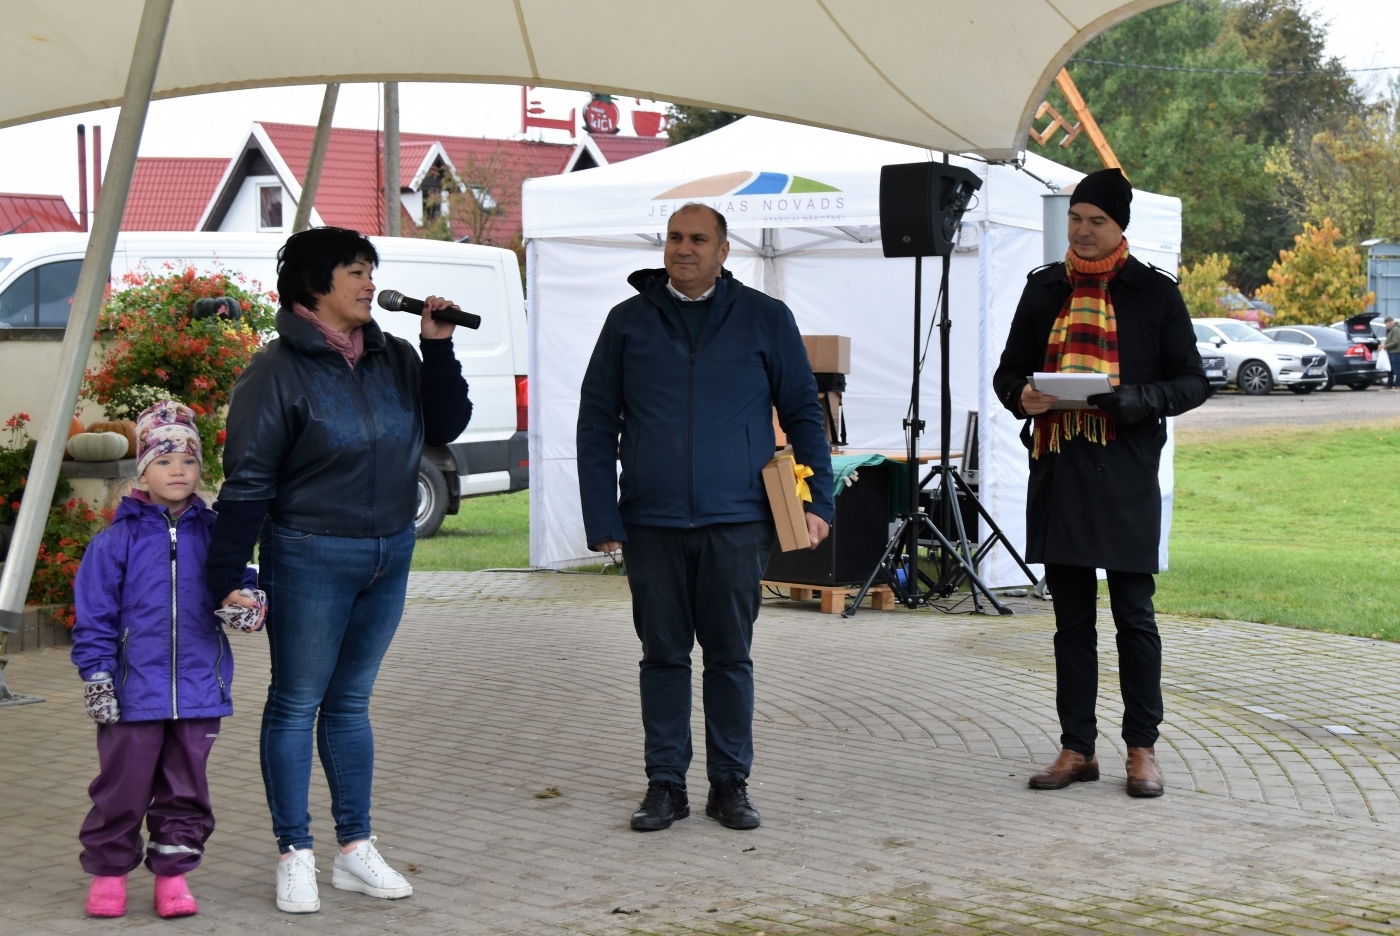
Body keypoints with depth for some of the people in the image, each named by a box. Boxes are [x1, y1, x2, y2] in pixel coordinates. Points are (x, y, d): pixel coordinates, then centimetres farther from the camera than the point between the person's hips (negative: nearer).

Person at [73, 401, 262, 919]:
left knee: (186, 787, 10)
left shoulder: (214, 534, 5)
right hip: (134, 692, -2)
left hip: (199, 689, 2)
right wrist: (96, 676, -6)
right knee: (122, 787, 5)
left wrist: (248, 600, -15)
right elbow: (94, 614, -1)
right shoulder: (117, 540, -2)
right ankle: (108, 870, 20)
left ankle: (173, 871, 21)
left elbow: (240, 582, 10)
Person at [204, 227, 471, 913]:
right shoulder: (278, 370, -12)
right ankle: (296, 856, 12)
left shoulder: (394, 358, 6)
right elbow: (248, 479, -13)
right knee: (296, 704, 4)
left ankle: (356, 849, 21)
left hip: (389, 556, 6)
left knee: (351, 703, 15)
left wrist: (438, 348, -3)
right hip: (310, 558, -6)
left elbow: (446, 427, 7)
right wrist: (227, 578, -15)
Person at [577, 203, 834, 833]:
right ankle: (665, 784, 16)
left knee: (730, 656, 6)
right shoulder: (629, 322, 7)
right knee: (663, 656, 7)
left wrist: (817, 500, -1)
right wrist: (601, 517, -2)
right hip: (651, 522, 1)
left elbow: (803, 414, 9)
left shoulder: (765, 320, 5)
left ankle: (730, 783, 16)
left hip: (736, 522, -1)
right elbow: (595, 422, 7)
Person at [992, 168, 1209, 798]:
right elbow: (1009, 370, 17)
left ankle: (1142, 748, 12)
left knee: (1133, 615, 2)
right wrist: (1021, 395, -7)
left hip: (1126, 474, -3)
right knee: (1072, 619, 9)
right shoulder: (1044, 289, 12)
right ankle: (1077, 748, 16)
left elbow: (1192, 382, 2)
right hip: (1056, 471, 3)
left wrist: (1129, 400, -16)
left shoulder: (1155, 292, 2)